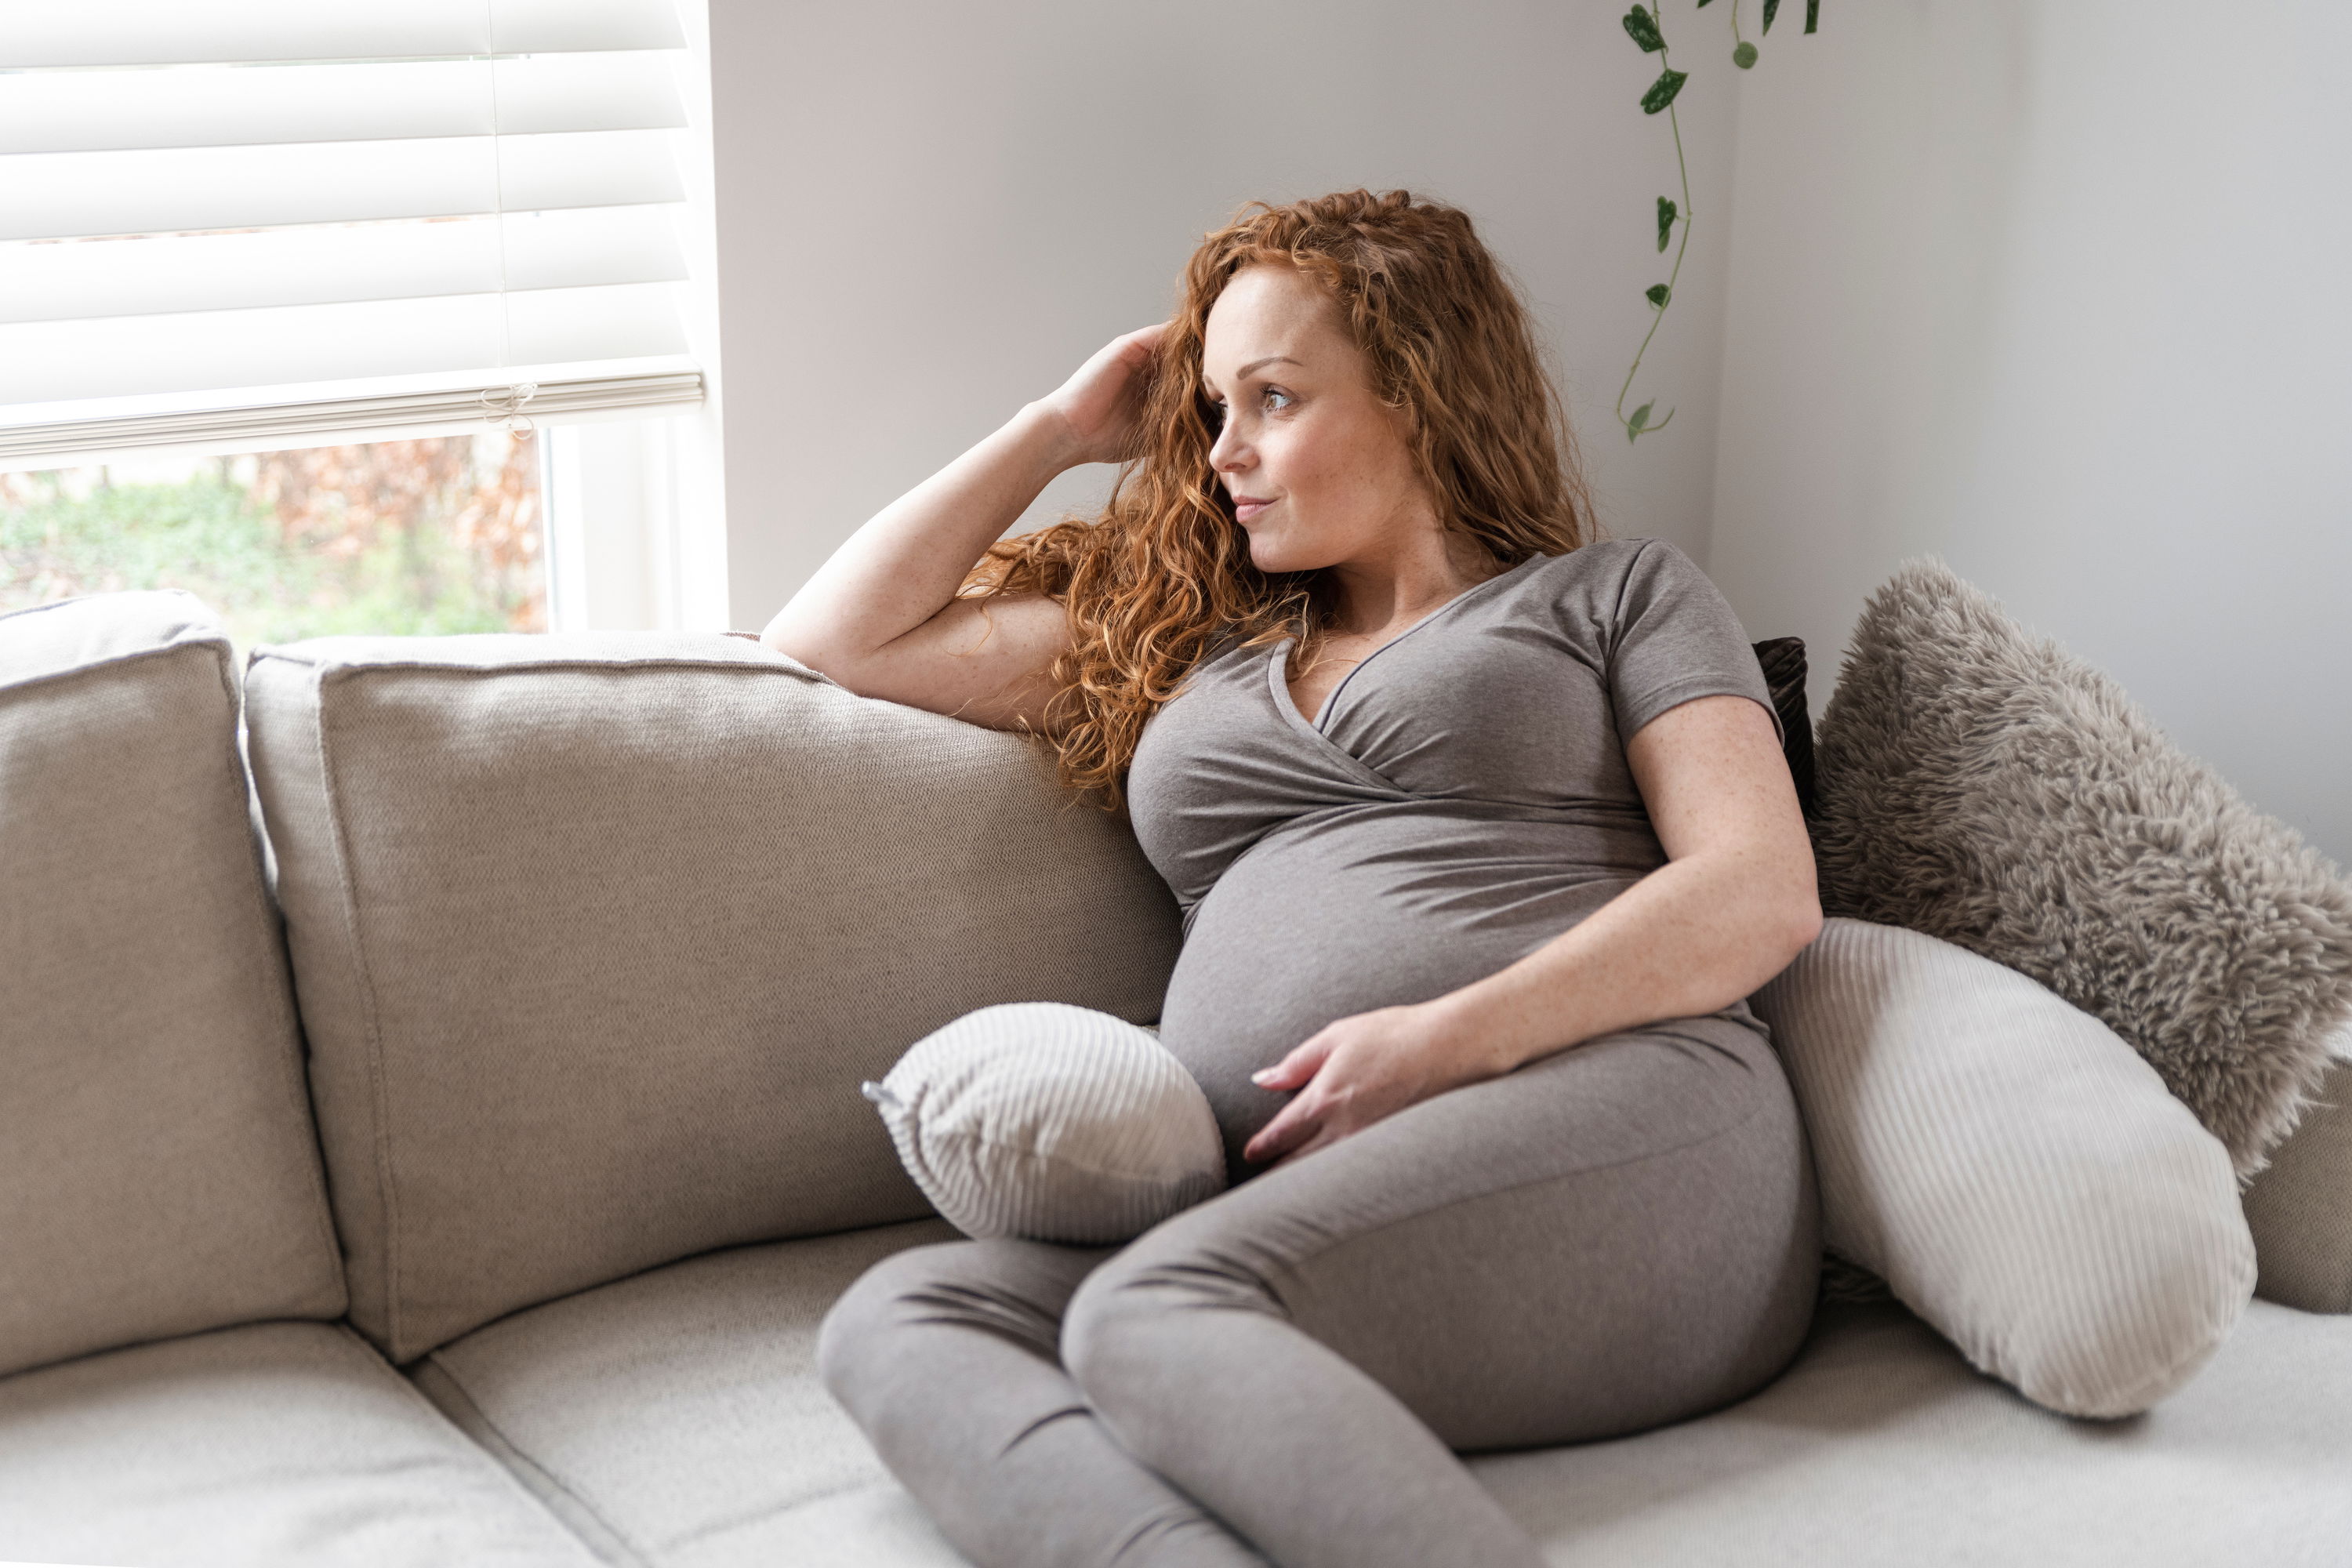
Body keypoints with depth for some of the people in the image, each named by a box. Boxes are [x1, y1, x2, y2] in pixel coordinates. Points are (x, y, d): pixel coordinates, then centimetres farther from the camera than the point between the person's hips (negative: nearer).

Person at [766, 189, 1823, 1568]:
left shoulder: (1614, 592, 20)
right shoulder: (1193, 646, 32)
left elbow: (1763, 893, 4)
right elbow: (839, 638, 33)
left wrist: (1453, 1039, -10)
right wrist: (1061, 430, 31)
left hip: (1617, 1119, -4)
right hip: (1300, 1208, 5)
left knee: (1149, 1314, -33)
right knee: (899, 1316, -25)